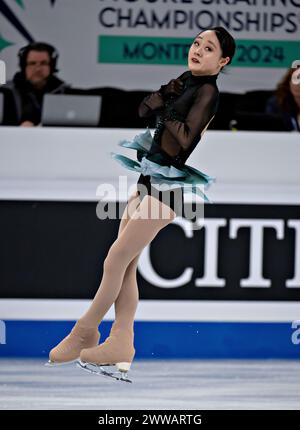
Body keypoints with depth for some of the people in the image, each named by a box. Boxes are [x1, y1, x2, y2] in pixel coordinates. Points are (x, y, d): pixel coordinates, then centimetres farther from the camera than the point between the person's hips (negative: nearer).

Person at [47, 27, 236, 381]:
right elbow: (142, 112, 6)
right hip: (148, 179, 8)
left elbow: (182, 143, -20)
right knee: (126, 266, 5)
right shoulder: (183, 83, 13)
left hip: (168, 186, -8)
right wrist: (165, 95, -8)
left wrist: (166, 111, -10)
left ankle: (84, 332, 4)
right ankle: (121, 345, 7)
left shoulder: (207, 91, -11)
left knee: (116, 260, -7)